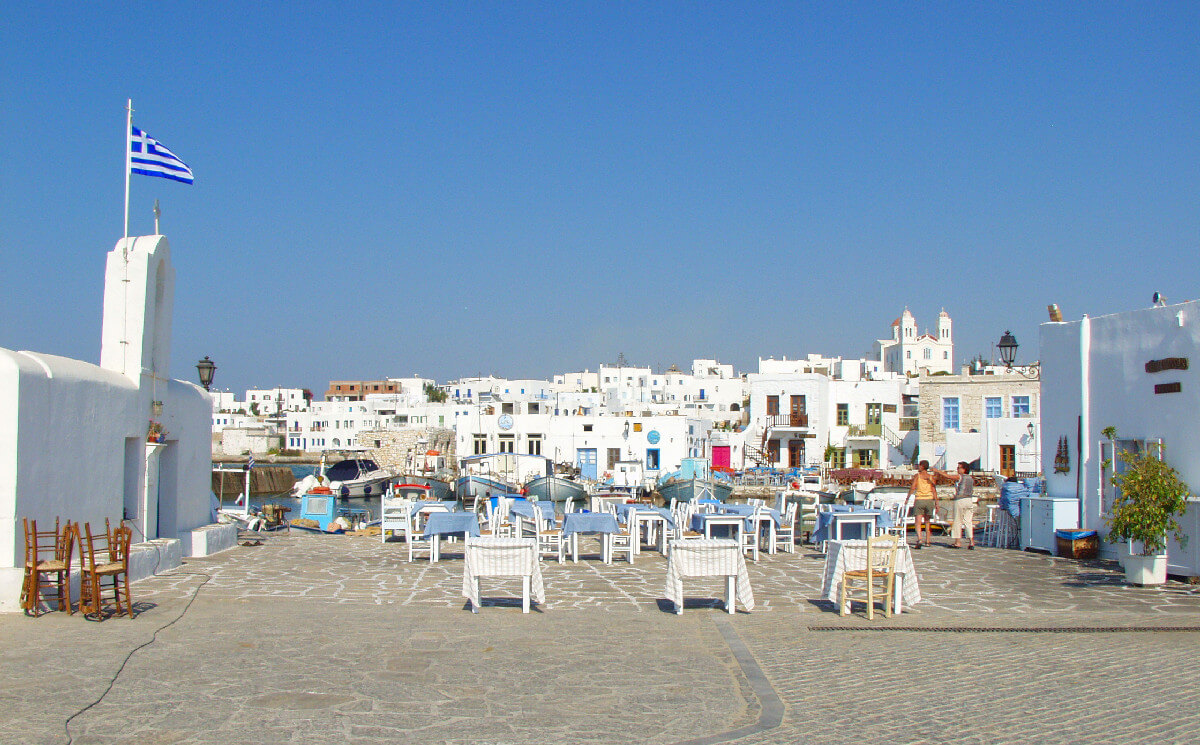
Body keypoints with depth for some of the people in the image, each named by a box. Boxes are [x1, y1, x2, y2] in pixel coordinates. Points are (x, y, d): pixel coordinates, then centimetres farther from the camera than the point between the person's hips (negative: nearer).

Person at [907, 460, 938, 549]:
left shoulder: (917, 476, -2)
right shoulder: (931, 477, 5)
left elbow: (912, 488, -9)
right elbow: (934, 491, 0)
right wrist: (936, 503, 2)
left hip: (919, 499, -3)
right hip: (929, 500, 3)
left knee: (918, 522, -7)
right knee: (927, 522, 17)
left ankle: (919, 539, -27)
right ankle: (927, 541, 20)